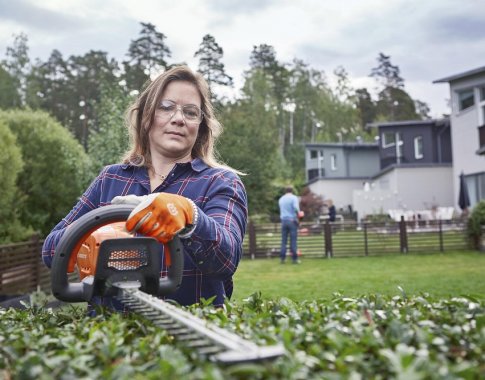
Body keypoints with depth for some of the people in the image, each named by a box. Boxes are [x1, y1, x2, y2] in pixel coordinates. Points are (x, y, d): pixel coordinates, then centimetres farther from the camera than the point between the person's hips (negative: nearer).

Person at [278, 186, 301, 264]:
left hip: (283, 220, 4)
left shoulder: (281, 199, 14)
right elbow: (296, 208, -19)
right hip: (292, 220, -4)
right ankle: (294, 259, -1)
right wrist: (298, 214, -3)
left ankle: (282, 258, 4)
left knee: (283, 241, 6)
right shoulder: (294, 197, -3)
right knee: (293, 241, -3)